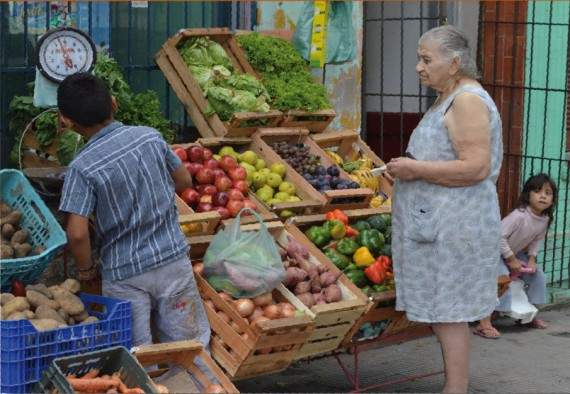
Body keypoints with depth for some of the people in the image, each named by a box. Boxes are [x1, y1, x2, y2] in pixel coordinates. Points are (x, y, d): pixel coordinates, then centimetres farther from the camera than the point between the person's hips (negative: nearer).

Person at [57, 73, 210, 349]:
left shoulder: (82, 167, -15)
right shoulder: (150, 137, -4)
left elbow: (77, 233, -21)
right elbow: (184, 181, 9)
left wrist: (85, 268, -3)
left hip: (124, 274, -3)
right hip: (174, 259, 3)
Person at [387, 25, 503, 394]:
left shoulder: (468, 100, -15)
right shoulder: (449, 99, 17)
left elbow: (475, 167, -24)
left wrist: (417, 169, -18)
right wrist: (412, 165, 12)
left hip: (453, 226, -10)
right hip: (438, 222, 10)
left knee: (448, 313, -5)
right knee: (445, 312, 13)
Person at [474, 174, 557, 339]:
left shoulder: (545, 219, -8)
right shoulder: (519, 215, -33)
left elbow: (537, 240, 7)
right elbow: (499, 236, -33)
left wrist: (532, 259, -8)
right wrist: (511, 260, -25)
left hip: (515, 253, 9)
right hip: (496, 251, -8)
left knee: (538, 276, 8)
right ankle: (484, 324, -29)